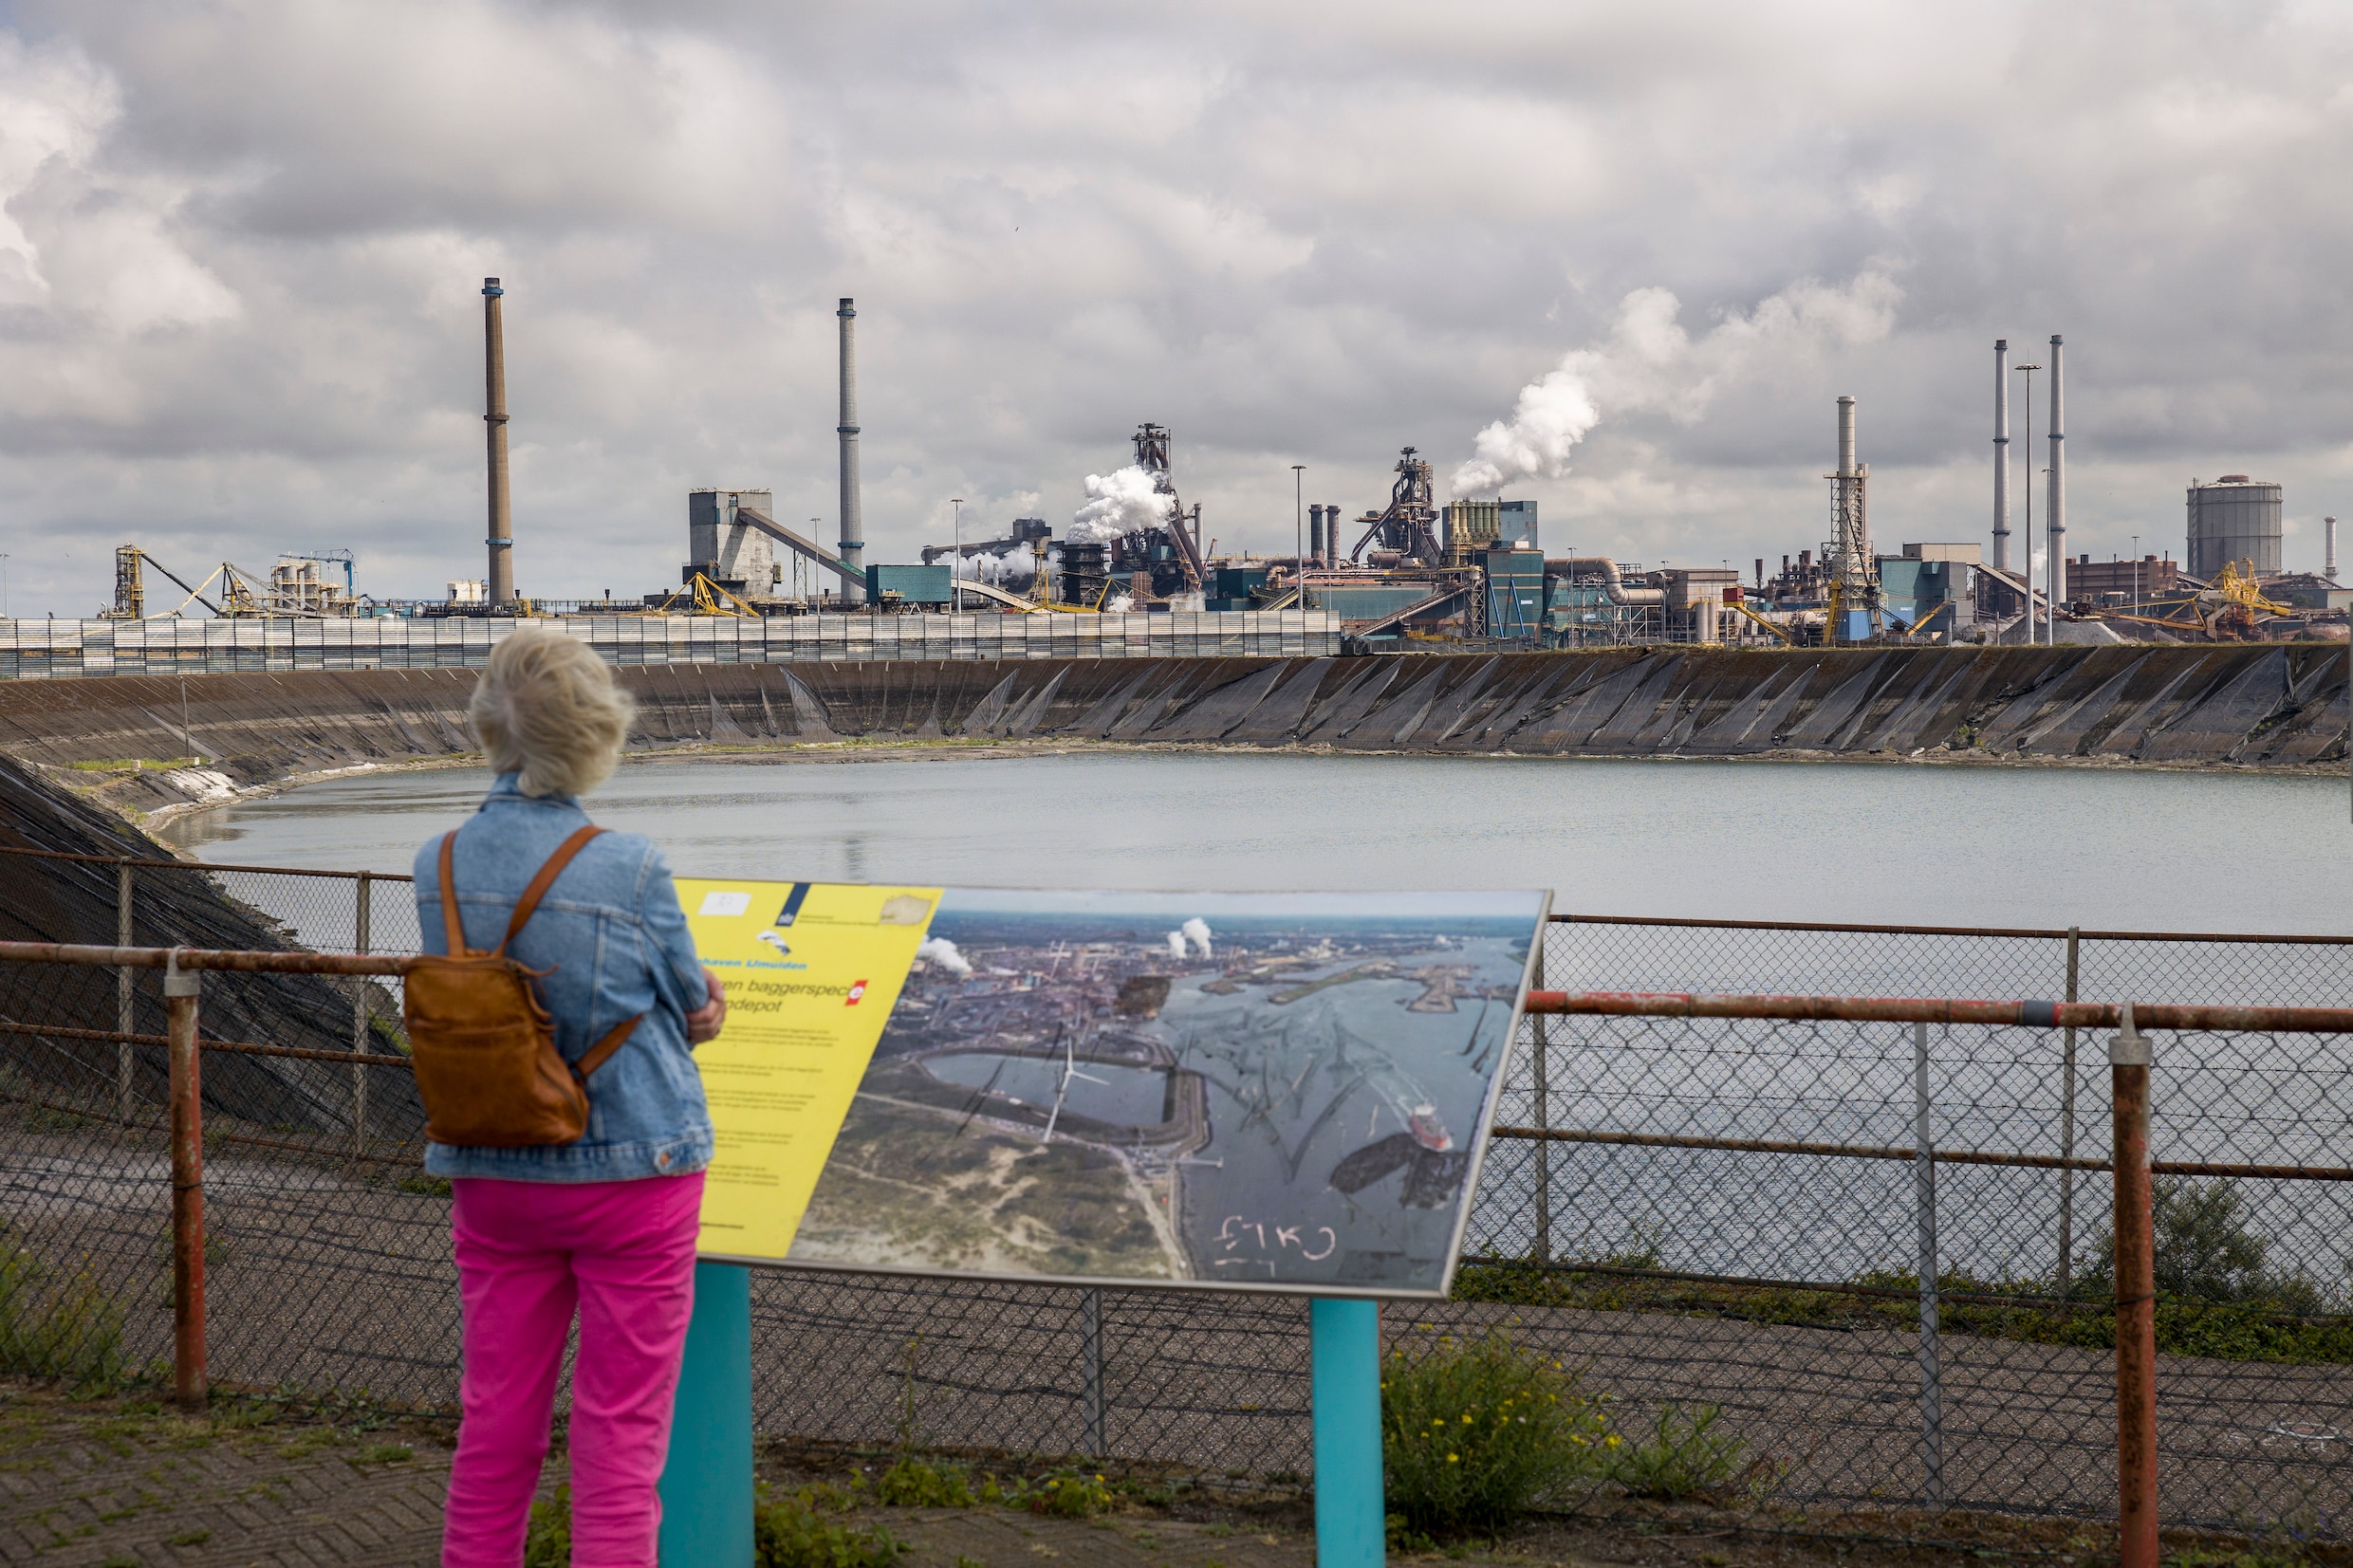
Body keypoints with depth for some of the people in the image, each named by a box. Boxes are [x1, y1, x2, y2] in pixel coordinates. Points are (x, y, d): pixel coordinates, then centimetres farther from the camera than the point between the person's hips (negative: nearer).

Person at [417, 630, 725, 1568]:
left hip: (490, 1176, 4)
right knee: (620, 1434, 4)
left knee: (494, 1425, 14)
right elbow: (695, 1009, -5)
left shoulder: (437, 867, -4)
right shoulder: (628, 870, -18)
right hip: (628, 1170, -4)